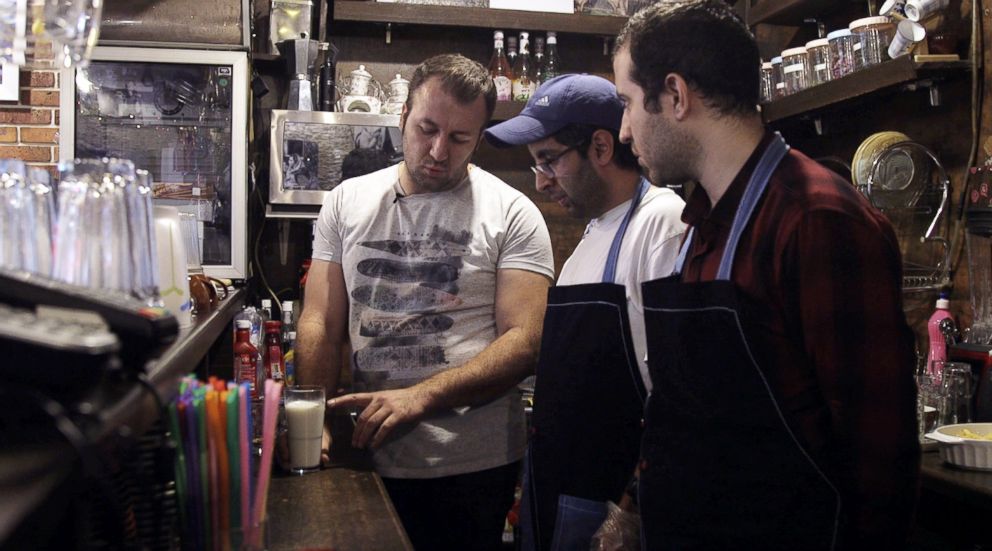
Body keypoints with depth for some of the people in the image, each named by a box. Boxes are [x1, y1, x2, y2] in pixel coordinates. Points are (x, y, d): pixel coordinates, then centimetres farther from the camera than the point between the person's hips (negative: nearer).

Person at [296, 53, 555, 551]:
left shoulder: (512, 213, -5)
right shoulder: (347, 202, 6)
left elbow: (525, 343, -12)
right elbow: (320, 325, 4)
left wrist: (420, 397, -23)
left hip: (474, 467, -3)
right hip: (369, 460, 3)